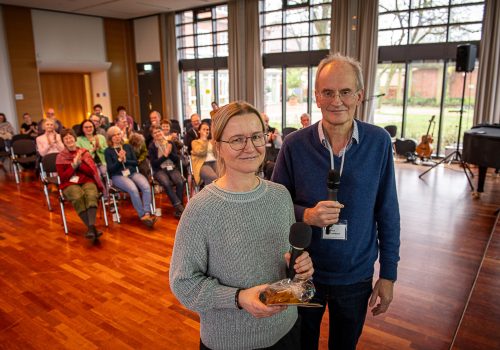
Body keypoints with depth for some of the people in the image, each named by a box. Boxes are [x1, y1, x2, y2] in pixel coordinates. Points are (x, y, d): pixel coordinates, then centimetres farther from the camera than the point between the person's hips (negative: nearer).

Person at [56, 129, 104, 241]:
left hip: (87, 181, 1)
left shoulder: (84, 153, 12)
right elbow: (63, 177, 1)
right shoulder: (60, 157, 10)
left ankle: (91, 227, -48)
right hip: (70, 184, -1)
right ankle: (91, 227, -39)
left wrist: (79, 163, -8)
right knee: (78, 197, -36)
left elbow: (91, 171, 5)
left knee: (91, 195, -35)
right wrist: (74, 165, -9)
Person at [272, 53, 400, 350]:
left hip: (357, 276, 1)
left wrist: (388, 274, -2)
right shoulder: (295, 145, -14)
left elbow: (387, 212, -4)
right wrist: (305, 215, -24)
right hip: (304, 272, 0)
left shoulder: (379, 142, -11)